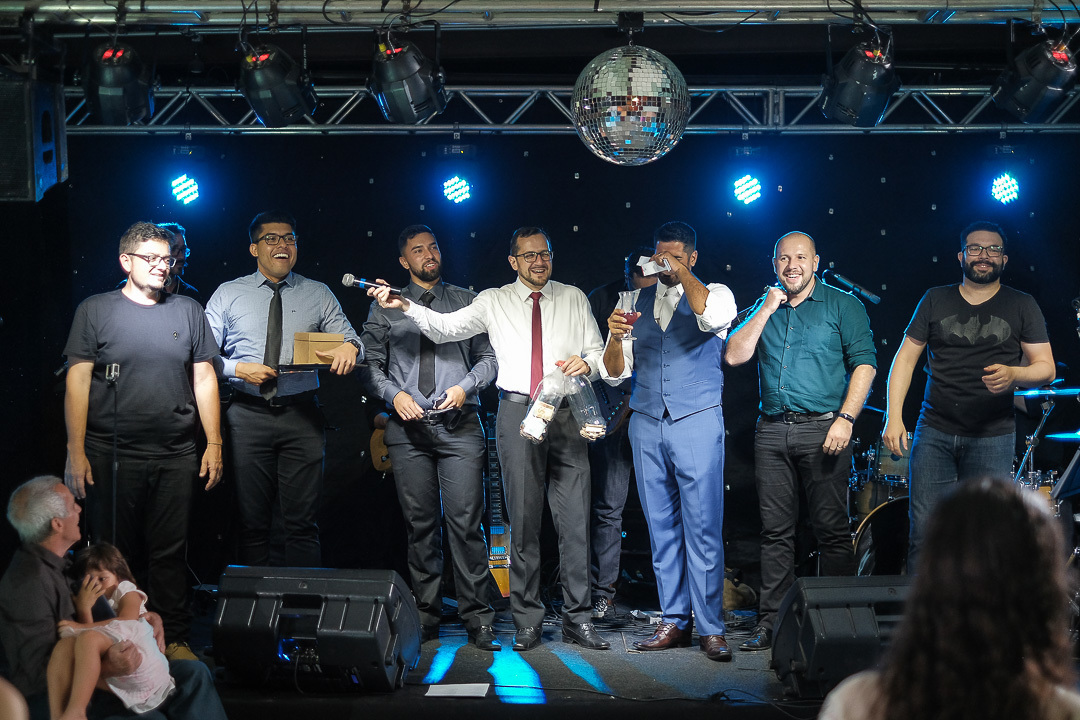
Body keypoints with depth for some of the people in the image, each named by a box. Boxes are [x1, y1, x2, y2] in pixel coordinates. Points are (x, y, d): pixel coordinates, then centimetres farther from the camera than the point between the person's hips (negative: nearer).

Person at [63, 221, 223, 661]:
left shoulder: (188, 312, 10)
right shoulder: (95, 311, 2)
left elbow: (204, 379, 11)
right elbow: (78, 381, -1)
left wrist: (214, 444, 5)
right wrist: (76, 451, -8)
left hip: (176, 457, 2)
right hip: (112, 456, -2)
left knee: (170, 552, 6)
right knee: (115, 553, 6)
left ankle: (175, 640, 16)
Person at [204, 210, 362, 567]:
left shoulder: (318, 294, 11)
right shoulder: (228, 295, 9)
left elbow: (350, 339, 6)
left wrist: (350, 346, -17)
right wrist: (238, 369, -12)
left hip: (302, 416, 0)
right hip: (248, 415, 0)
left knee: (302, 524, 0)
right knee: (252, 524, 4)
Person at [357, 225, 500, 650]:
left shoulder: (466, 302, 13)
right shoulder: (385, 308, 13)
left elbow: (489, 356, 10)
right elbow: (369, 363, 10)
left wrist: (466, 386, -7)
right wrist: (394, 394, -7)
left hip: (459, 424, -1)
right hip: (408, 427, 1)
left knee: (466, 522, -8)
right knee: (420, 524, 3)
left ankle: (477, 619, -3)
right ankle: (426, 616, 10)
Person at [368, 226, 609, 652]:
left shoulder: (573, 299, 13)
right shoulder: (495, 302, 9)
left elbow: (598, 352, 15)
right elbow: (445, 328, -2)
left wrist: (587, 363, -8)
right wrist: (404, 306, -17)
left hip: (566, 412, 1)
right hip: (517, 411, -1)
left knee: (575, 518, -1)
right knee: (523, 519, 1)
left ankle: (578, 620, 8)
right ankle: (527, 622, 8)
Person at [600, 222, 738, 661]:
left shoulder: (713, 294, 3)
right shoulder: (637, 301, 14)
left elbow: (713, 315, -24)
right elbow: (615, 371, 11)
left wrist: (683, 274, -14)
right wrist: (615, 337, -9)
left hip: (697, 424, -4)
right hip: (646, 426, 4)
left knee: (703, 528, -6)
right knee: (662, 527, 7)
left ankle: (711, 628, -1)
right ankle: (675, 622, 14)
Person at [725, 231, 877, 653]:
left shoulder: (842, 306, 5)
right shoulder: (762, 309, 17)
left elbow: (865, 364, -2)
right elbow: (734, 356, 4)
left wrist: (845, 419, -13)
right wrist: (766, 309, -1)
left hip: (822, 428, -3)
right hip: (772, 431, 4)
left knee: (831, 528, -3)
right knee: (775, 530, 5)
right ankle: (771, 623, 9)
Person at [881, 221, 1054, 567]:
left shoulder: (1022, 306, 6)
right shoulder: (935, 300, 9)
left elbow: (1046, 368, 2)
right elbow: (905, 359, 9)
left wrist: (1013, 374, -21)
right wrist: (893, 417, -2)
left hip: (993, 437, -1)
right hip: (934, 433, 1)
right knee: (924, 530, -3)